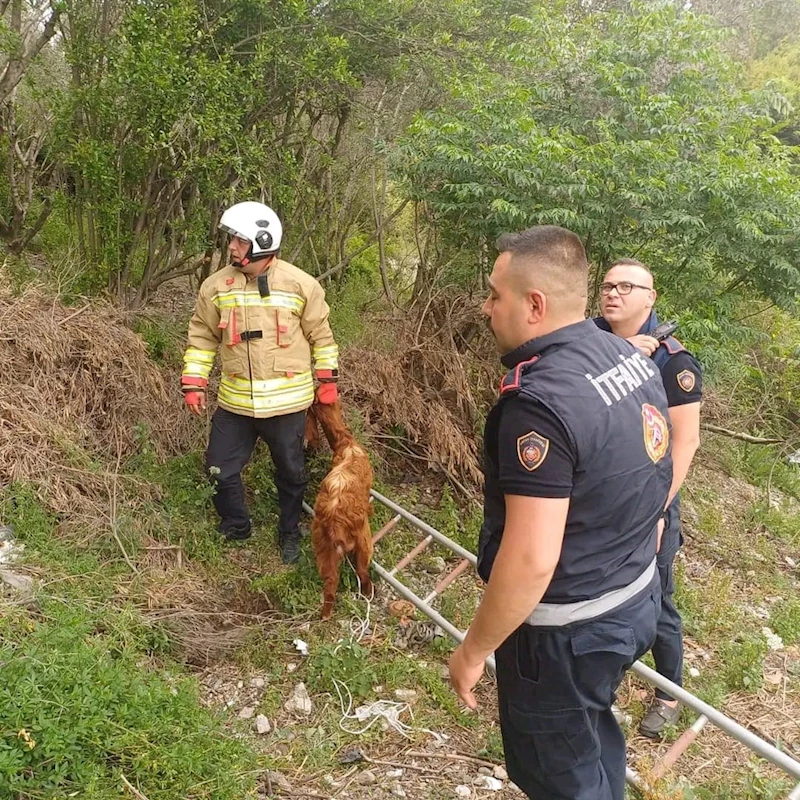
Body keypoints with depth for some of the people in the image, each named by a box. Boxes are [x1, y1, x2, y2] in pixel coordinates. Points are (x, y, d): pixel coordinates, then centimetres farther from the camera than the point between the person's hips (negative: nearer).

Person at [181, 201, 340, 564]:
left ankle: (290, 533, 37)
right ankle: (236, 529, 35)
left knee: (290, 473, 13)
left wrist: (327, 380, 4)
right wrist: (193, 383, 2)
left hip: (286, 401, -2)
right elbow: (202, 336, 6)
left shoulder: (301, 285, -9)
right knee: (221, 470, 9)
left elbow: (320, 335, 1)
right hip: (235, 401, 2)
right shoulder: (216, 286, -3)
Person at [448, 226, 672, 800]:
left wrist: (473, 652, -16)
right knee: (595, 734, 31)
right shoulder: (633, 357, -2)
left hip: (567, 630, -8)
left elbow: (531, 561, -30)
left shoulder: (539, 400, -30)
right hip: (637, 598, 8)